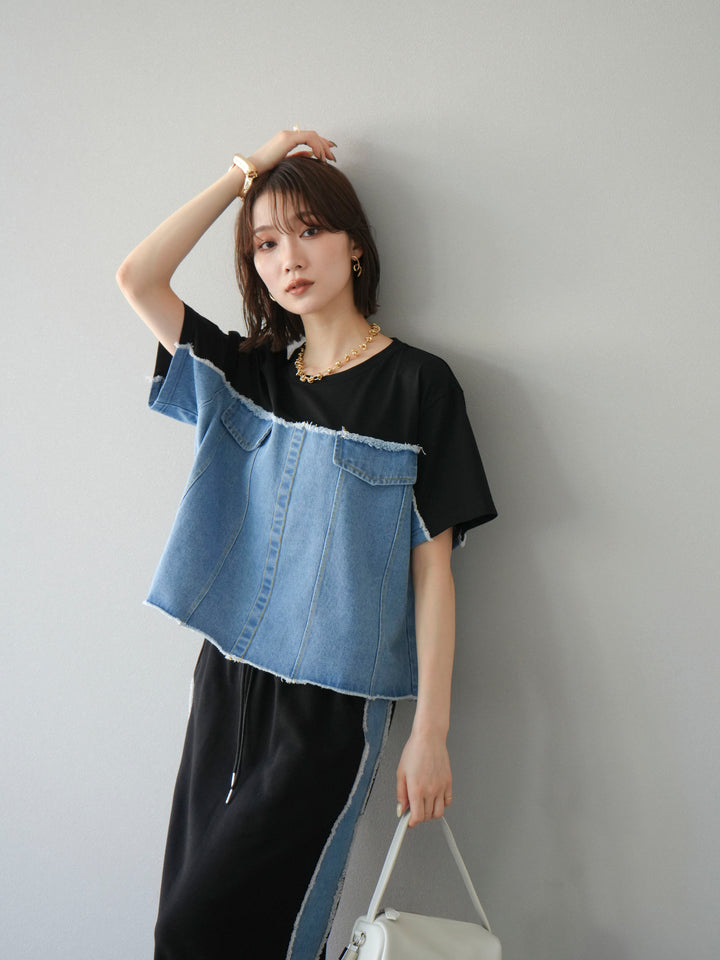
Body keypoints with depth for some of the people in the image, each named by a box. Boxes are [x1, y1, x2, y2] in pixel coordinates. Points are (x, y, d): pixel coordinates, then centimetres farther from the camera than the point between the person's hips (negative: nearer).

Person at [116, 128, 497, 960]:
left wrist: (430, 732, -10)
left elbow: (431, 564, -7)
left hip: (334, 700, -5)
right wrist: (246, 172, 3)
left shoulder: (417, 384, -4)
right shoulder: (248, 374, 9)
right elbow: (136, 278, 2)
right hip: (226, 677, 5)